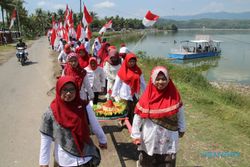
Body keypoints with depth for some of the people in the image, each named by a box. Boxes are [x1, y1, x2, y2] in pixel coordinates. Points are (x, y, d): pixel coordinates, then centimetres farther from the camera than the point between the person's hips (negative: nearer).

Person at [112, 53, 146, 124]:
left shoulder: (138, 70, 3)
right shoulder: (122, 71, -7)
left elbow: (142, 83, 8)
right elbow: (117, 83, -3)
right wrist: (114, 94, -2)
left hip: (135, 94, 3)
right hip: (125, 95, -3)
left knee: (133, 111, 10)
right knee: (127, 111, 1)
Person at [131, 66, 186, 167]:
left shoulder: (174, 95, -10)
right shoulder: (147, 97, -15)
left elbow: (180, 112, 3)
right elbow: (138, 116, -9)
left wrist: (182, 129, 11)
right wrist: (136, 135, -7)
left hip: (169, 137, 1)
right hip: (150, 137, -1)